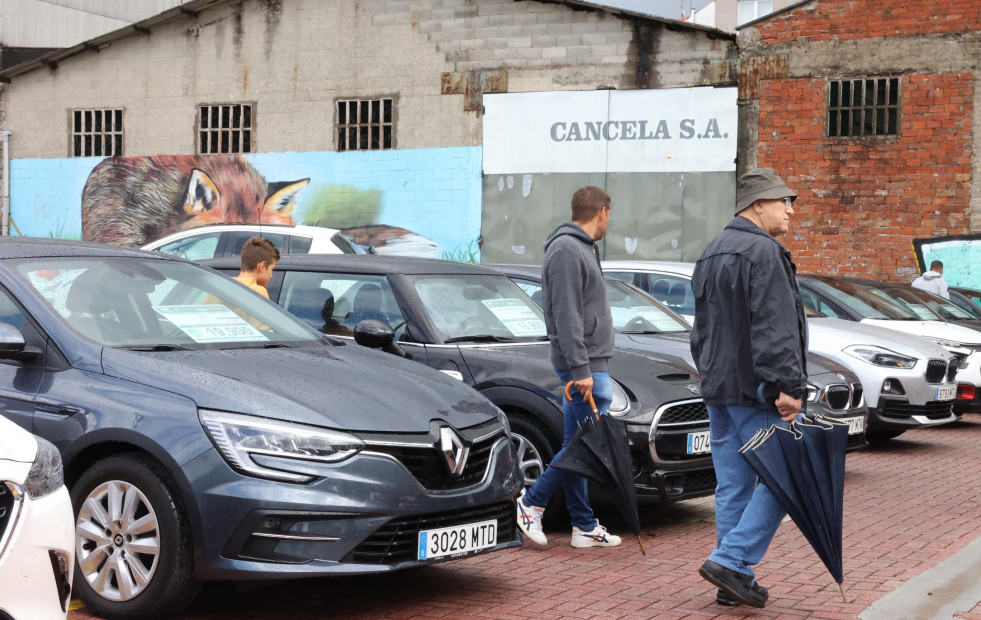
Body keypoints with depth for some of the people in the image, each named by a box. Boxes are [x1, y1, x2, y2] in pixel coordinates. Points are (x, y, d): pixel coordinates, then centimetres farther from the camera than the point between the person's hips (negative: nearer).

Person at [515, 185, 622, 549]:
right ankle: (533, 502, -3)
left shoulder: (582, 248, 19)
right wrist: (580, 368, -22)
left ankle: (584, 527, 14)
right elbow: (566, 316, -20)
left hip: (589, 363, 11)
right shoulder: (566, 250, -13)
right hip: (584, 364, -11)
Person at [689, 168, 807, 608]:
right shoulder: (763, 252, -13)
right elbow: (774, 329, -21)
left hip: (717, 389, 9)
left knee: (732, 485, 10)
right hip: (754, 390, -9)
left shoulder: (710, 254, 18)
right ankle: (731, 560, -10)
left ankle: (734, 581, 12)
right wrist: (786, 386, -22)